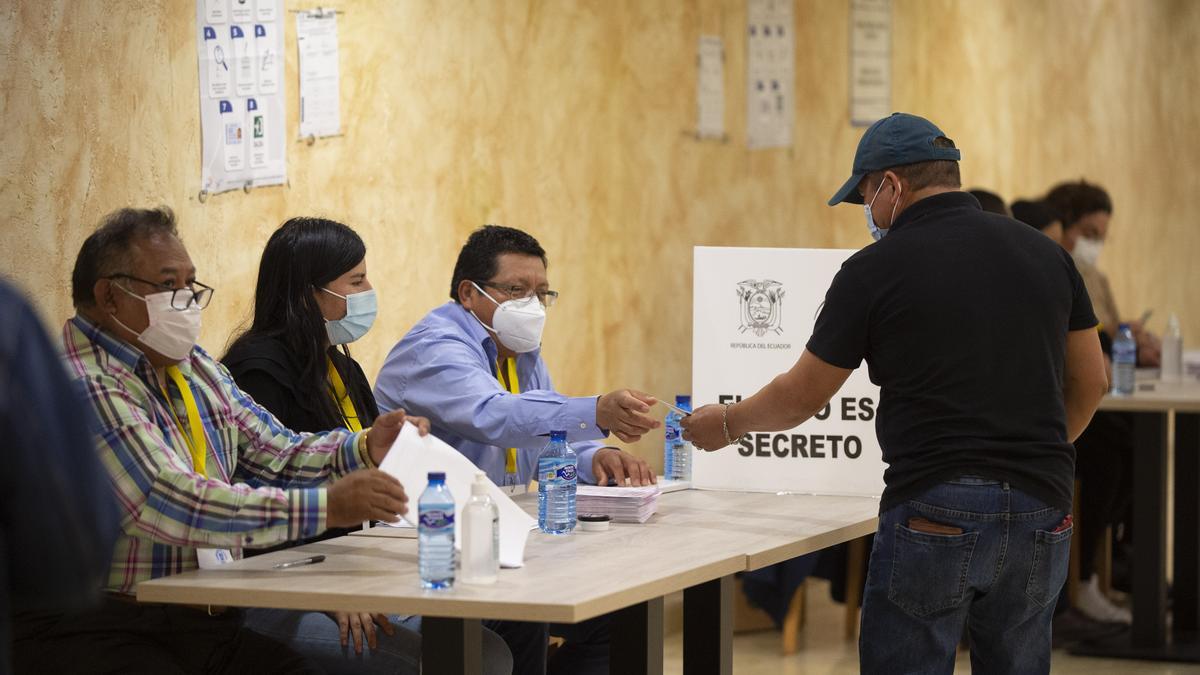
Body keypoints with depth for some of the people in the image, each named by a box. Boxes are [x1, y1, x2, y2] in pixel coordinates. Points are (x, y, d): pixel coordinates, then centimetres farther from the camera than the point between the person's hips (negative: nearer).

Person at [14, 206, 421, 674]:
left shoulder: (194, 368, 19)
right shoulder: (83, 386, -13)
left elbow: (275, 456, 20)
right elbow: (165, 503, -24)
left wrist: (364, 449, -2)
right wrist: (325, 507, -28)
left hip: (206, 623, 8)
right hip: (98, 631, -8)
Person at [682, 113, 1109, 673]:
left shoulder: (874, 269, -4)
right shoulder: (1044, 254, 8)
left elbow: (802, 396, 6)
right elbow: (1089, 382, 14)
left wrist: (727, 424, 23)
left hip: (932, 513, -5)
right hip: (1040, 511, 5)